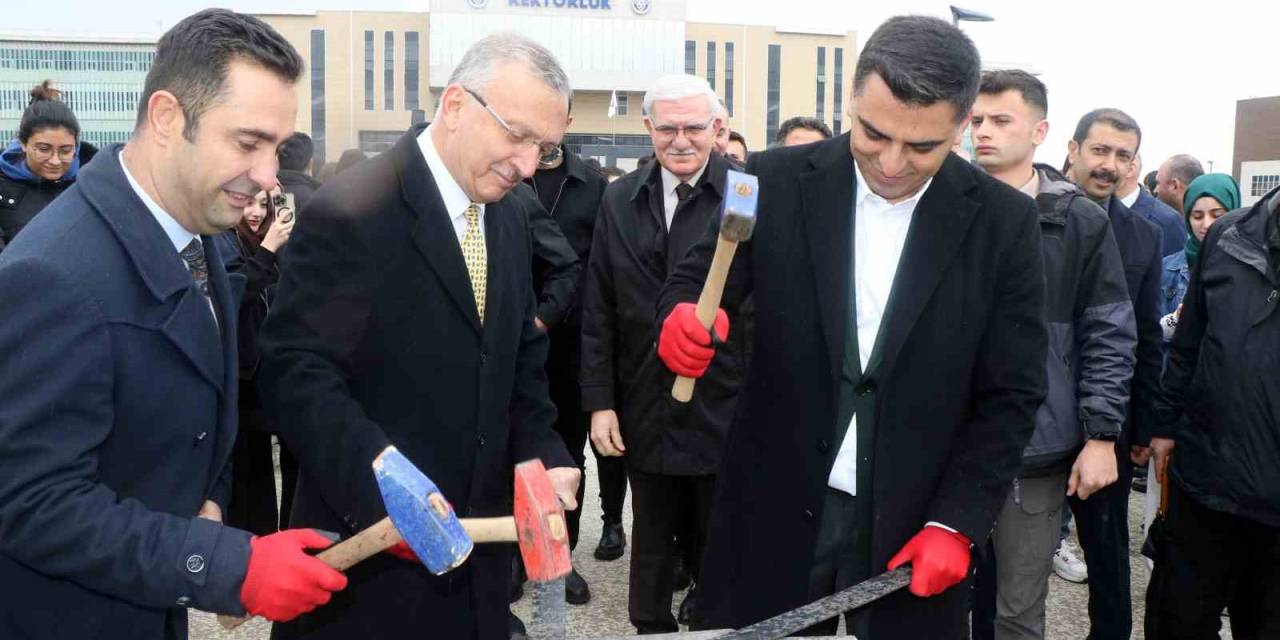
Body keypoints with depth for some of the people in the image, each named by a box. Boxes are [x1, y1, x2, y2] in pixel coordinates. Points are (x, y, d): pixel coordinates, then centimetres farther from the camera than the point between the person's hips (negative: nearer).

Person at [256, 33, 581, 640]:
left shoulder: (508, 215, 6)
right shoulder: (349, 213, -17)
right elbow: (296, 373, -21)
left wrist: (544, 455, -1)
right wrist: (385, 491, -31)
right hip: (370, 547, -6)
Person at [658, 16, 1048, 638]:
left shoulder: (1003, 221, -4)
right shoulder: (777, 182, -5)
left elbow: (1011, 393, -2)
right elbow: (696, 279, -3)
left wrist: (955, 522, -8)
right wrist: (681, 318, -26)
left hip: (914, 522, 0)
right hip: (775, 510, 1)